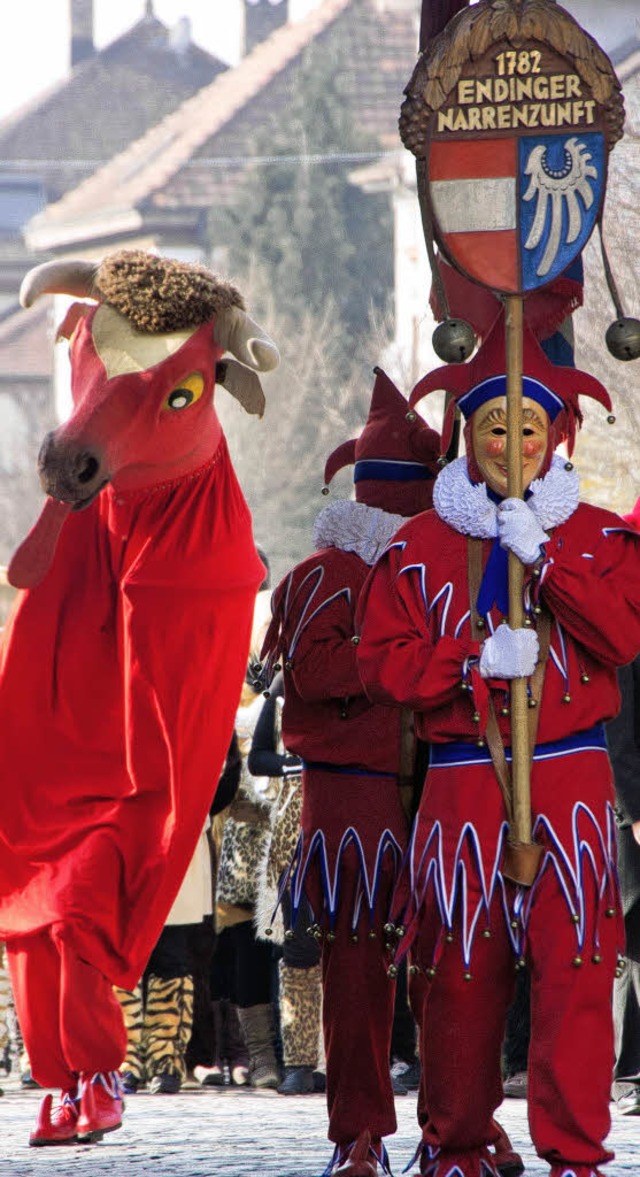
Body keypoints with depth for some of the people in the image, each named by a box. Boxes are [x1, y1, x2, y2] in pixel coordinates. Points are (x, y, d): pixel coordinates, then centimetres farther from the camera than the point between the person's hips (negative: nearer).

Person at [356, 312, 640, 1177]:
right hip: (462, 780, 1)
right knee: (460, 974, 2)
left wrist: (544, 557, -15)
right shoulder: (421, 547, 8)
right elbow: (383, 662, 2)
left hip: (570, 780, -1)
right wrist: (477, 662, -12)